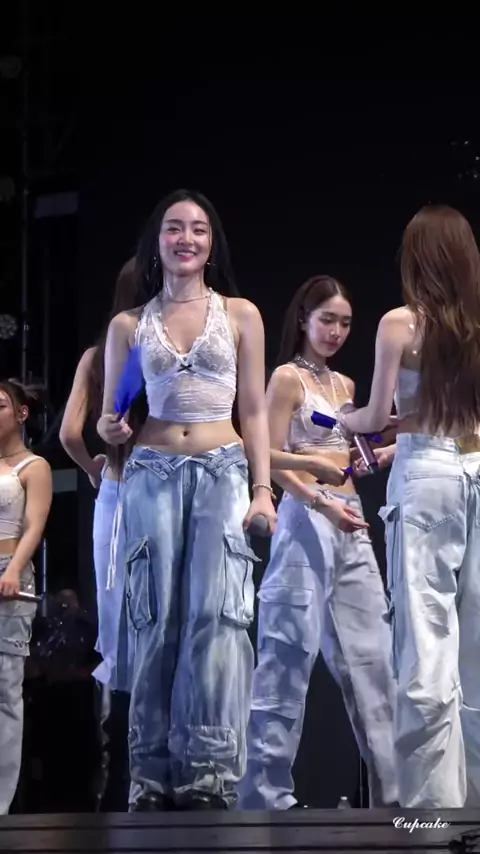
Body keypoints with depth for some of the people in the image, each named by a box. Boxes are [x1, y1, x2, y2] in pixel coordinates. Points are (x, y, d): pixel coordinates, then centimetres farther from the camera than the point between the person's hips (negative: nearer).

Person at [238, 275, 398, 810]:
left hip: (350, 522, 7)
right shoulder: (288, 377, -4)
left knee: (370, 651, 6)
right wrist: (322, 503, -22)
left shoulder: (344, 385, 18)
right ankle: (265, 790, -3)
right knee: (290, 652, -7)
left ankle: (392, 787, 10)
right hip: (306, 519, -7)